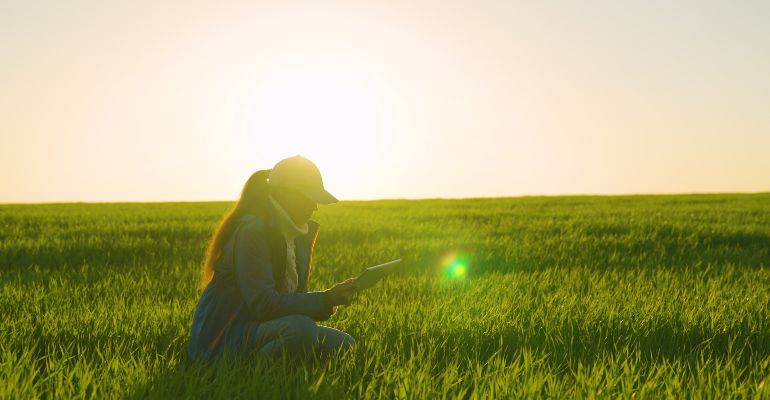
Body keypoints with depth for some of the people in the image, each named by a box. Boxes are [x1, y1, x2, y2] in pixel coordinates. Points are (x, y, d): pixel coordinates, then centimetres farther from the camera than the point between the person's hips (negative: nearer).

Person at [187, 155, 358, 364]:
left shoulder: (301, 231, 9)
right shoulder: (252, 231, -19)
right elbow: (262, 303, -27)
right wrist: (326, 299, -26)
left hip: (263, 323, 9)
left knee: (346, 345, -1)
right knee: (301, 329, -34)